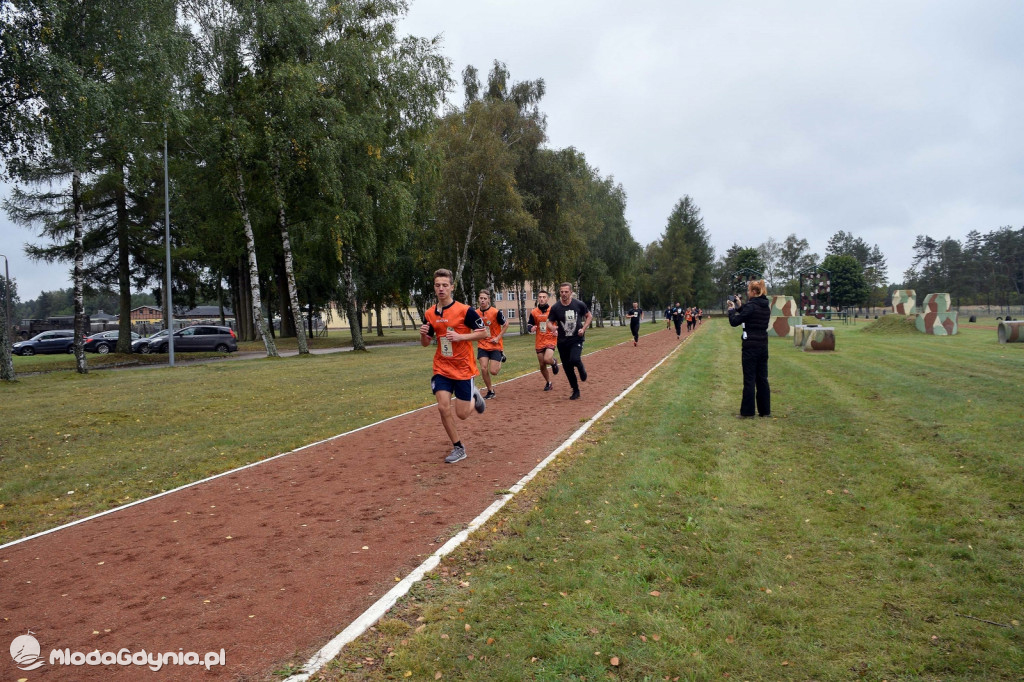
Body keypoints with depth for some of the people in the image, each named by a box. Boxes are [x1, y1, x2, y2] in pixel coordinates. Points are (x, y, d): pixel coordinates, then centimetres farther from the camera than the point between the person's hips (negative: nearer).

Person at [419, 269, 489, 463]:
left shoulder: (465, 310, -12)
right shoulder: (430, 314, 2)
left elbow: (485, 333, -10)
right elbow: (425, 343, 12)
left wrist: (460, 336, -21)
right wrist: (423, 334, -12)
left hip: (463, 369, -3)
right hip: (441, 369, 4)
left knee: (462, 414, 0)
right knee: (443, 407, -9)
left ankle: (474, 396, 35)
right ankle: (458, 448, 9)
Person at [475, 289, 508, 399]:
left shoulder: (496, 312, -15)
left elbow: (506, 324, -3)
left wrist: (498, 337, -10)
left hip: (495, 345, -3)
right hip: (482, 345, 3)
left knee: (493, 372, -6)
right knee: (483, 368, -9)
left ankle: (501, 358, 27)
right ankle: (490, 391, 11)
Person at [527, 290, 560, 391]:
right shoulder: (534, 312, 3)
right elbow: (529, 325, 7)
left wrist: (558, 331, -13)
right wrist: (531, 329, -17)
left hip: (551, 339, -3)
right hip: (539, 342, 3)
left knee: (547, 359, -25)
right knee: (542, 365, 7)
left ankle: (554, 362, 12)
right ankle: (548, 383, 30)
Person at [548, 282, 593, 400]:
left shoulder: (579, 304, -6)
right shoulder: (555, 307, -4)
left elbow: (589, 316, 8)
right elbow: (549, 322, 2)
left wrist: (583, 328, -7)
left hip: (577, 339, -2)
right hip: (562, 341, 2)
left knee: (574, 359, -26)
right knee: (567, 367, 6)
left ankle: (582, 369, 11)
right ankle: (576, 391, 24)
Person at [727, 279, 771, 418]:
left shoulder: (751, 306, -15)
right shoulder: (766, 306, 10)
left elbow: (734, 322, -14)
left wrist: (732, 309, 2)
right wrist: (740, 306, 15)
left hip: (751, 347, -7)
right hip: (763, 346, 7)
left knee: (749, 379, -2)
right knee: (762, 379, 12)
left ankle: (747, 411, 4)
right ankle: (765, 410, 17)